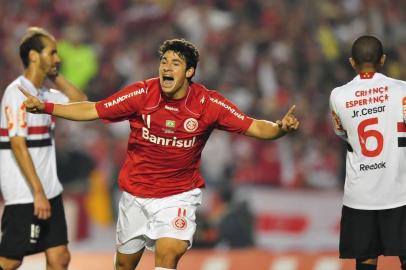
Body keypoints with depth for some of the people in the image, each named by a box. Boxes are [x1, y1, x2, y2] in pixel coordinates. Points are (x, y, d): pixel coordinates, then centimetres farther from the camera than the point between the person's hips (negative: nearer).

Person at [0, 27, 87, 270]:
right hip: (26, 196, -8)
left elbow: (81, 103, 19)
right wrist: (38, 193, -22)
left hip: (49, 192, 8)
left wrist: (55, 76, 9)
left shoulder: (45, 93, 11)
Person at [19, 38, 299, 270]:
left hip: (179, 195, -2)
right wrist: (44, 107, -14)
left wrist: (281, 128, -31)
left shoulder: (209, 103, -13)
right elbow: (92, 110, -6)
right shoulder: (141, 93, -12)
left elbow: (254, 127, -11)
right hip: (136, 194, 2)